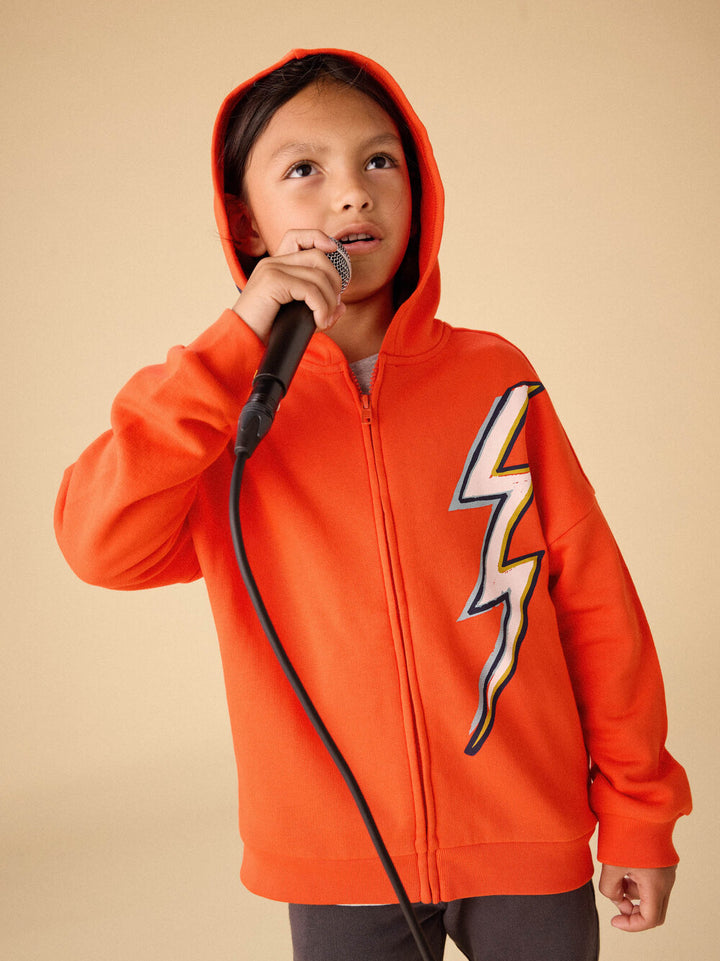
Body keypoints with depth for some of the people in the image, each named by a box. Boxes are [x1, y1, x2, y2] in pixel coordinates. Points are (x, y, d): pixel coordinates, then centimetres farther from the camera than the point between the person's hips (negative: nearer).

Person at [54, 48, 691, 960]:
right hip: (340, 859, 0)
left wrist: (639, 811, 3)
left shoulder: (496, 377, -1)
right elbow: (99, 544, -18)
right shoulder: (222, 407, -1)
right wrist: (239, 343, -21)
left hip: (528, 844, 1)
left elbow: (593, 598, 1)